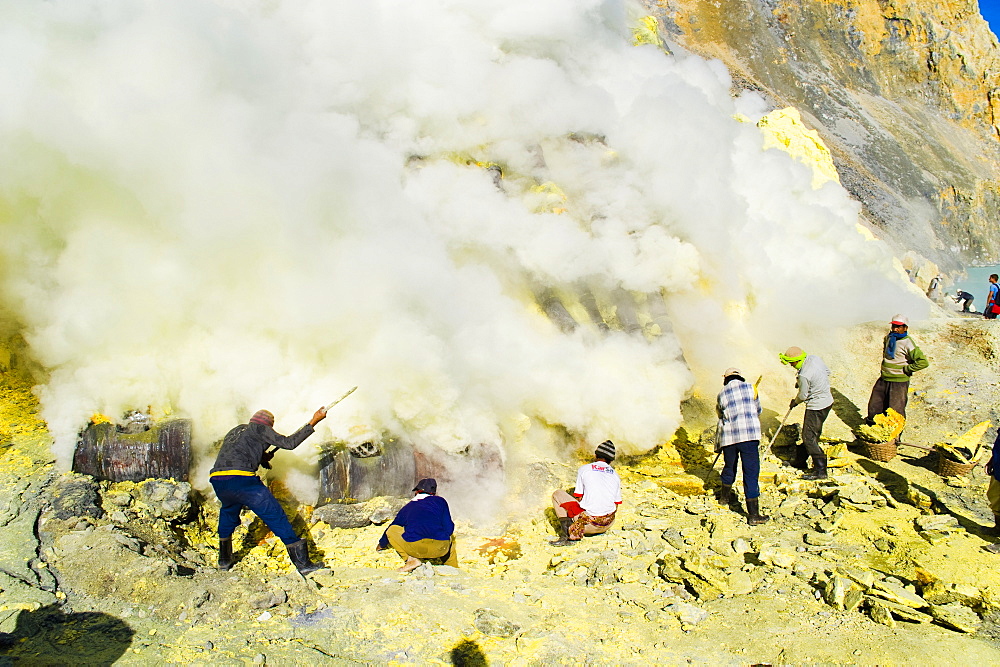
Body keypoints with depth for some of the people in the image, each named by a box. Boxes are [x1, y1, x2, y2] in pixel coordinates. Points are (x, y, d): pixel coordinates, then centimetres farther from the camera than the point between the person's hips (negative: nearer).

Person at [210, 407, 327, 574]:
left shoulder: (234, 431, 31)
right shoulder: (259, 429, 11)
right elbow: (289, 443, 2)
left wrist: (261, 457, 32)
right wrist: (313, 422, 6)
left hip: (217, 480, 6)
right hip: (242, 479, -6)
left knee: (228, 512, 35)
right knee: (276, 516, 0)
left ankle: (224, 560, 38)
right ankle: (302, 563, -1)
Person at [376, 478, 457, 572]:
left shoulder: (407, 508, 24)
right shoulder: (440, 501, 19)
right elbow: (449, 528, 11)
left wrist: (381, 545, 59)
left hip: (415, 548, -2)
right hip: (440, 549, 2)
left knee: (391, 530, 24)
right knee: (450, 536, 37)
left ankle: (411, 559, 7)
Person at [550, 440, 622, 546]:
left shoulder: (584, 469, 5)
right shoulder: (615, 475, 13)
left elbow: (578, 499, 5)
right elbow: (616, 507, 14)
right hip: (608, 524, 4)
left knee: (557, 494, 15)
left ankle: (565, 535, -3)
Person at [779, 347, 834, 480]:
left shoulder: (804, 375, -28)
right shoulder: (814, 358, -5)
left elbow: (803, 396, -15)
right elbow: (827, 372, 12)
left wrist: (794, 402, 8)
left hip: (817, 407, -10)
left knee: (810, 438, -3)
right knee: (808, 433, 21)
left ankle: (820, 471, 0)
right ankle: (800, 460, 34)